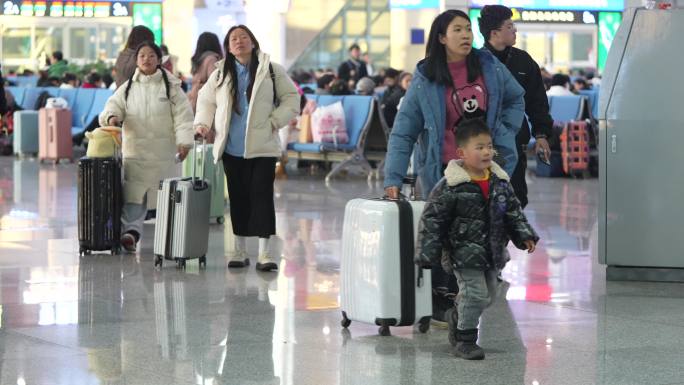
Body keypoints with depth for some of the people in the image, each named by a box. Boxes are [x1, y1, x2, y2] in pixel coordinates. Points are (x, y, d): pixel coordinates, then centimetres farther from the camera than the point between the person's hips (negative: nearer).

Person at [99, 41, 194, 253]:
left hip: (163, 151, -1)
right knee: (133, 194, -10)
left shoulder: (170, 86, 2)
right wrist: (112, 116, -20)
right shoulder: (128, 87, 10)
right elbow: (115, 104, 5)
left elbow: (182, 115, -3)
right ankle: (131, 230, -15)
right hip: (134, 150, 2)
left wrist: (184, 141, -15)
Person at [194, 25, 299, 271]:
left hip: (262, 147, -3)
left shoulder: (272, 71, 2)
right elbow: (206, 100, 21)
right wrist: (203, 124, 5)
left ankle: (264, 252, -7)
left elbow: (291, 99, 4)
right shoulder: (220, 75, 10)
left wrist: (273, 122, -7)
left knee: (262, 195, -8)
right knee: (238, 197, 7)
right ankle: (240, 250, 16)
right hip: (231, 148, 3)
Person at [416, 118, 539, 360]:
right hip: (464, 253, -7)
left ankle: (457, 317, 43)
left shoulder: (500, 182, 2)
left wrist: (525, 236, 1)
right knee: (474, 293, -11)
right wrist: (428, 254, -15)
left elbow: (514, 212, 12)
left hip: (492, 252, 7)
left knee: (488, 295, 17)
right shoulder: (450, 187, -17)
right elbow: (432, 220, -13)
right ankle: (465, 340, 5)